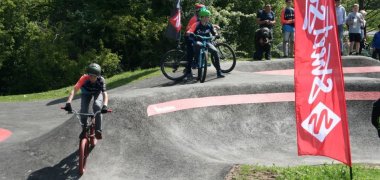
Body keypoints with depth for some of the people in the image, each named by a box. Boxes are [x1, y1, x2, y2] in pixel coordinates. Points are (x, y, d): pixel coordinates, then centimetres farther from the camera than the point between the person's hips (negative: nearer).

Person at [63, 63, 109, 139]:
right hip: (86, 93, 1)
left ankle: (98, 130, -17)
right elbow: (74, 90, -45)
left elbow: (105, 93, -44)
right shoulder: (84, 78, -36)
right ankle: (84, 130, 6)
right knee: (83, 111, -21)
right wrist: (68, 103, -59)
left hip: (97, 92, -1)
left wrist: (105, 106, -62)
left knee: (97, 106, -31)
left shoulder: (101, 80, -35)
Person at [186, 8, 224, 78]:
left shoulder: (209, 25, 0)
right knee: (198, 45, -41)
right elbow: (188, 32, -21)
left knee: (215, 51, -21)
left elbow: (214, 33, 8)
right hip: (198, 41, -3)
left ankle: (219, 72, -16)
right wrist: (192, 35, -43)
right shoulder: (196, 25, -13)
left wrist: (216, 35, -16)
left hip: (207, 42, 3)